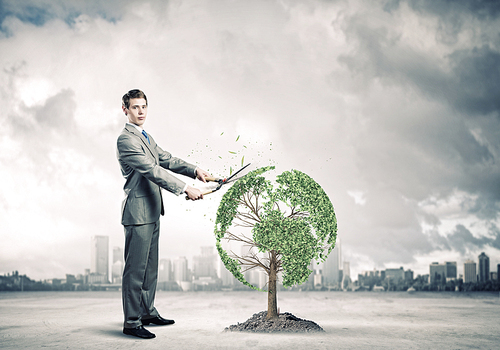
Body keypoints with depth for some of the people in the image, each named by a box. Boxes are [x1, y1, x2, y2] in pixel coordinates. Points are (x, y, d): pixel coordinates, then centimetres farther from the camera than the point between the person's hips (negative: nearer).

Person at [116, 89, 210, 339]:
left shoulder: (146, 138, 19)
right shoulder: (126, 139, -14)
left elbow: (166, 160, 19)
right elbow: (152, 171, -21)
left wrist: (194, 170, 4)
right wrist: (185, 189, -24)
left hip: (152, 211, 10)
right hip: (138, 211, -10)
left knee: (150, 267, 16)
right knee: (135, 268, -5)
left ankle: (147, 312, 27)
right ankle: (131, 322, 1)